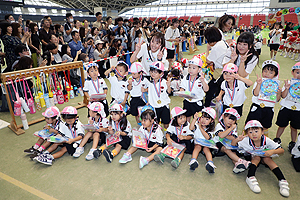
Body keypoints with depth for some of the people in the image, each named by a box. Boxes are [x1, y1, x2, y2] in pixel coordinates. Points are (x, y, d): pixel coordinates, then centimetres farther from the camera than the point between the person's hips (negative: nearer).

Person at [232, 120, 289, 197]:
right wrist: (236, 140, -45)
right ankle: (250, 178, -41)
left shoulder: (266, 140, -27)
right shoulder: (246, 141, -29)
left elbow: (282, 150, -24)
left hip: (264, 155, 1)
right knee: (257, 157, -30)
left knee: (267, 159, -27)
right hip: (251, 156, -1)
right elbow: (233, 145, -23)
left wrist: (272, 151, -45)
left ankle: (282, 181, -29)